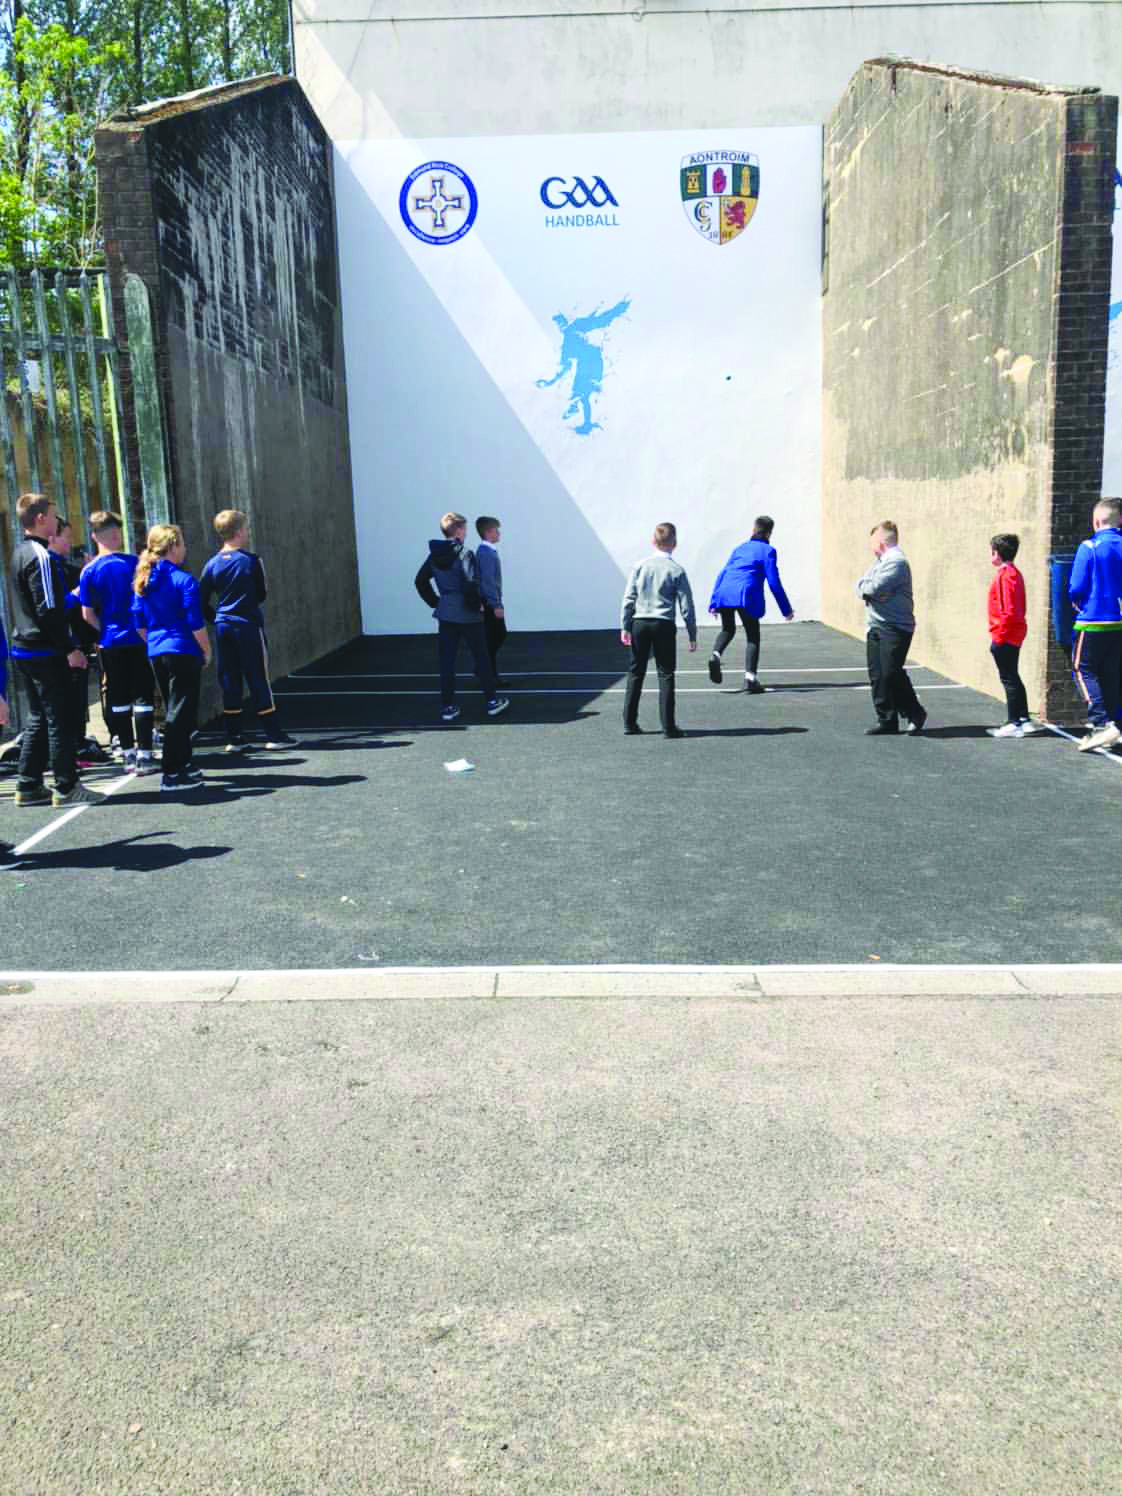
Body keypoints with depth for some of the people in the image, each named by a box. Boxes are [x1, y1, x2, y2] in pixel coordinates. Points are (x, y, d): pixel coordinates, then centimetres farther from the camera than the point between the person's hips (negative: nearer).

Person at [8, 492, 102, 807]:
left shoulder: (20, 553, 15)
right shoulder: (39, 556, -15)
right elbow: (48, 610, -19)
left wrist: (68, 597, 21)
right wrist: (69, 649, -16)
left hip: (24, 648, 10)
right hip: (45, 651, -10)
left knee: (38, 719, 14)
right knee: (59, 719, -4)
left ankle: (29, 787, 18)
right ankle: (67, 788, 0)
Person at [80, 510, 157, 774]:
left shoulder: (90, 571, -2)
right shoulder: (135, 563, -5)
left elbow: (87, 614, -2)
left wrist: (106, 631, 12)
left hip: (110, 644, 1)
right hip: (139, 641, -1)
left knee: (118, 700, 10)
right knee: (143, 697, 3)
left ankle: (128, 754, 15)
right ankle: (144, 755, -1)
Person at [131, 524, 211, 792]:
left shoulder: (143, 581, 8)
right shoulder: (184, 580, -12)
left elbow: (139, 623, 12)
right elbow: (195, 623, -14)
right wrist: (207, 650, -2)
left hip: (156, 653, 8)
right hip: (183, 652, -7)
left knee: (173, 710, 18)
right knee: (181, 712, -4)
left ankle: (182, 764, 29)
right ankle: (172, 774, -6)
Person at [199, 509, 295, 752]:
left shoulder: (212, 564, 3)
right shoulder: (252, 561, -8)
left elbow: (201, 601, 4)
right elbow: (261, 595, 1)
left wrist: (216, 618, 17)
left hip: (223, 628, 4)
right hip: (248, 626, -4)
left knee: (229, 681, 8)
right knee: (259, 679, 1)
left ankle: (234, 737, 11)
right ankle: (272, 734, 5)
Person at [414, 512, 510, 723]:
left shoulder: (434, 555, 5)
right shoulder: (464, 554, -14)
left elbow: (420, 581, 10)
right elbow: (470, 584, -24)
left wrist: (435, 603, 14)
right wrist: (477, 604, -8)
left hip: (445, 616, 5)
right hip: (468, 616, -5)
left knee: (446, 661, 7)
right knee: (481, 658, 8)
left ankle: (448, 706, 8)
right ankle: (492, 701, 16)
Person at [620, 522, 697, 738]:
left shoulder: (640, 566, 3)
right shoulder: (676, 571, -4)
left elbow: (628, 598, 1)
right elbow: (686, 606, -3)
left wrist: (625, 627, 5)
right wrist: (692, 634, 3)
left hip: (639, 623, 3)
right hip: (664, 625, -3)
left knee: (635, 672, 12)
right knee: (665, 675, 2)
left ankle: (629, 723, 14)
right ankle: (668, 726, 0)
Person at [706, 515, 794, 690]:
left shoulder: (740, 548, 24)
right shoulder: (767, 550, 9)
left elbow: (722, 574, 20)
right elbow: (774, 582, 2)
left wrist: (713, 602, 21)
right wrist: (786, 609, 7)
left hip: (725, 593, 5)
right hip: (747, 596, -5)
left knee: (728, 630, 26)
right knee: (753, 637, 7)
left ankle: (716, 654, -2)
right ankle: (750, 677, -6)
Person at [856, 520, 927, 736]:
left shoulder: (896, 561, -12)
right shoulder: (880, 561, 18)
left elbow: (874, 587, -22)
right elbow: (862, 586, 12)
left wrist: (865, 588, -1)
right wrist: (867, 589, -9)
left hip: (895, 628, -9)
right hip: (875, 627, 9)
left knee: (891, 673, -12)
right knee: (877, 675, 6)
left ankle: (915, 713, 6)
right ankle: (887, 720, 12)